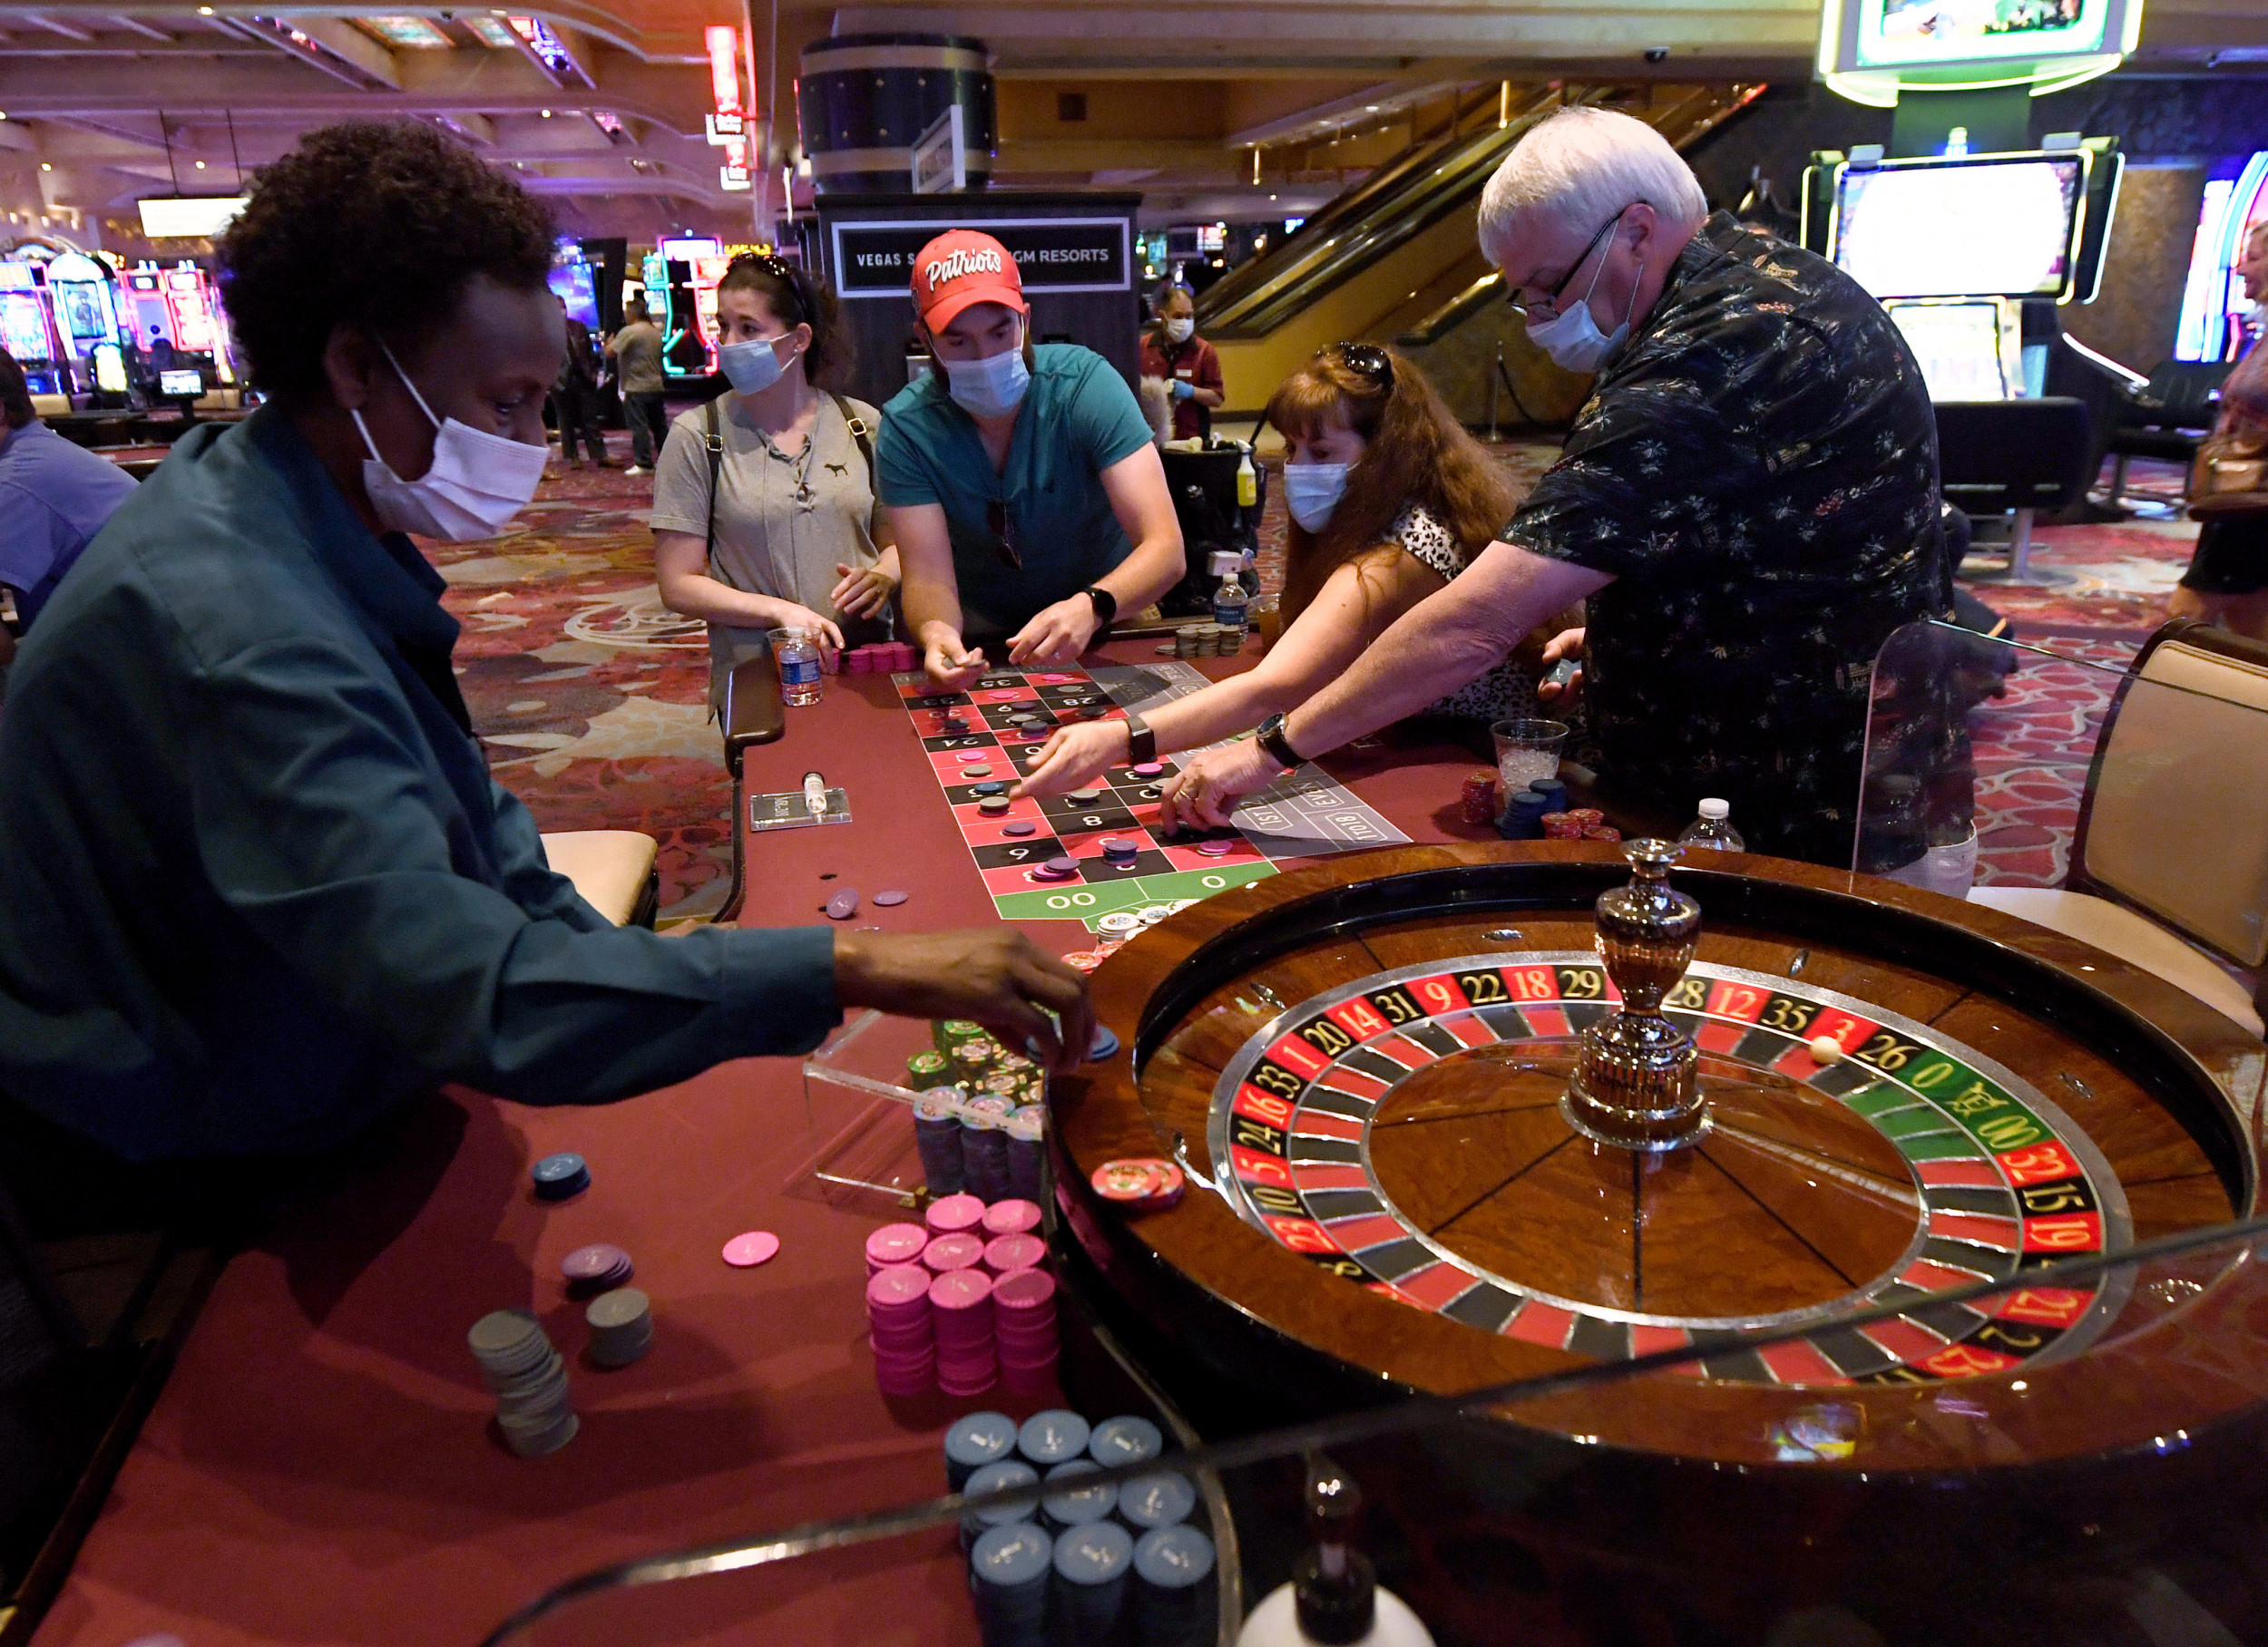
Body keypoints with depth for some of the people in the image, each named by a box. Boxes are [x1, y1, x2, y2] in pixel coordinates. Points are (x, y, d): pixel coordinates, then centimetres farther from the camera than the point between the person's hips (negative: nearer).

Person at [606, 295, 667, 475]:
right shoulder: (655, 331, 13)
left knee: (639, 426, -5)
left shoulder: (629, 332, -11)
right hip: (656, 385, 7)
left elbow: (609, 353, -13)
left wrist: (610, 342, 7)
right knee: (659, 425, 11)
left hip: (636, 388, -7)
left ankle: (642, 463, -6)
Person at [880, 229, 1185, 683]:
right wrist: (935, 633, -41)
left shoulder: (1085, 382, -19)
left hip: (1107, 633, -2)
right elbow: (929, 576, -16)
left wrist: (1091, 607, -47)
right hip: (981, 647, 2)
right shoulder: (907, 428, -13)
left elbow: (1166, 548, -26)